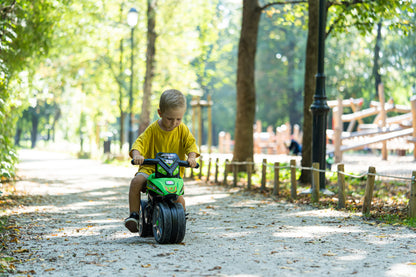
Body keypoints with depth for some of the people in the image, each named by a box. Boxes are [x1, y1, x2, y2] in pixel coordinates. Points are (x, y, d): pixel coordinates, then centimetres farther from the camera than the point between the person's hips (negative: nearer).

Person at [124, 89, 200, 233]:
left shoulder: (182, 129, 0)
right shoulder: (153, 129, -4)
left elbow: (191, 143, -5)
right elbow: (140, 142, -10)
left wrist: (191, 156, -27)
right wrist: (137, 154, -32)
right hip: (151, 168, 0)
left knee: (178, 197, -22)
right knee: (136, 182, -28)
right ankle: (134, 215, -15)